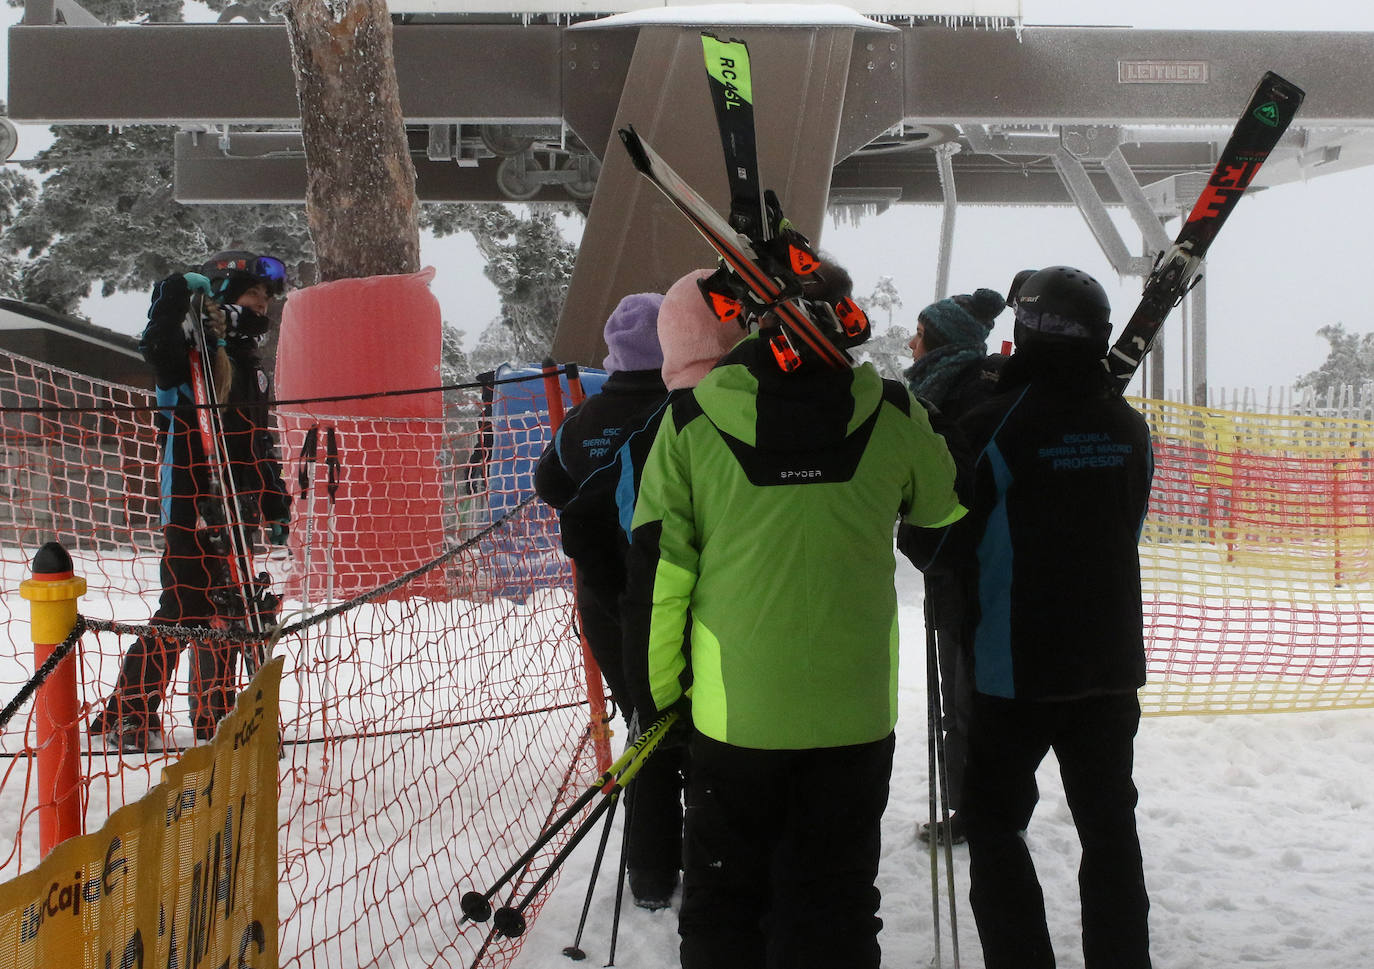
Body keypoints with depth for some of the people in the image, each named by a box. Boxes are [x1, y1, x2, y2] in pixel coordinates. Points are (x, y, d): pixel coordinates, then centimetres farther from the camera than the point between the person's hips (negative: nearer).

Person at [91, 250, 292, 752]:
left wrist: (276, 511, 22)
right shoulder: (192, 353, -5)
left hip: (241, 506, 8)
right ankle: (124, 715, -1)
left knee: (232, 607, 10)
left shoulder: (251, 366, 19)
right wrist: (177, 293, -28)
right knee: (184, 608, -9)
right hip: (192, 504, -8)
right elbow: (157, 347, -30)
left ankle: (214, 714, 20)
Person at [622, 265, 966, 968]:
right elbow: (945, 500, 17)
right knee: (834, 902, 11)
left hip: (732, 709, 0)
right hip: (855, 713, 1)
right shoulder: (891, 417, -4)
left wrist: (656, 688, 8)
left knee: (724, 893, 15)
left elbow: (657, 568, -4)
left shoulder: (691, 421, -6)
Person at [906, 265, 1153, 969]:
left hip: (1015, 666, -5)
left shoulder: (995, 423, -15)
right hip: (1112, 661, 5)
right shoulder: (1129, 427, 1)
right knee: (1109, 824, 16)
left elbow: (941, 538, -8)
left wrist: (954, 582, 12)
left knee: (994, 829, 8)